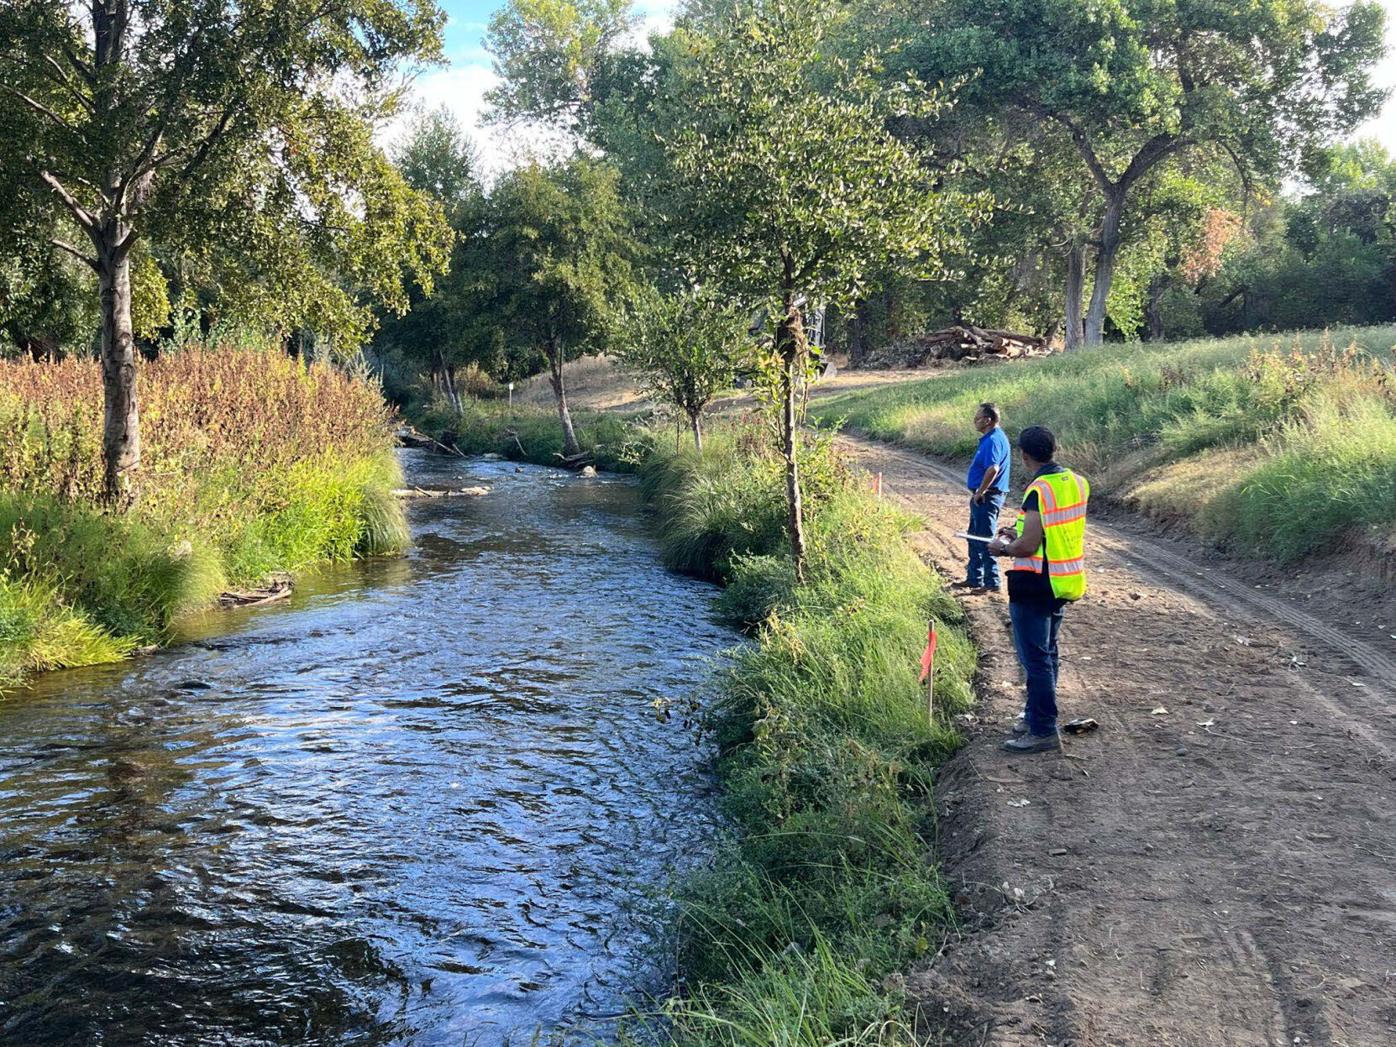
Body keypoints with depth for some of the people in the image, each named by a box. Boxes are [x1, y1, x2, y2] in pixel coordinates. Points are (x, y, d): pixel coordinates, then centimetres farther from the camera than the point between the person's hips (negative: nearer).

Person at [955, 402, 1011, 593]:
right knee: (974, 539, 18)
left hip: (987, 497, -11)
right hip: (984, 497, 11)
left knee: (985, 541, -4)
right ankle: (974, 579, 27)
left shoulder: (993, 441, -20)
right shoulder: (990, 438, 14)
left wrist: (980, 492, -22)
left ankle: (992, 583, 2)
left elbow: (993, 469, -32)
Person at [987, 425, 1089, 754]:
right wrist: (1021, 533, 18)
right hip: (1064, 583, 9)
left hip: (1036, 586, -9)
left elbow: (1029, 546, -23)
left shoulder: (1039, 491, -21)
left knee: (1035, 659, 0)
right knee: (1048, 654, 20)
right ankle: (1036, 715, 33)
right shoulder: (1077, 483, 5)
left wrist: (1003, 549, -4)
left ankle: (1044, 731, 5)